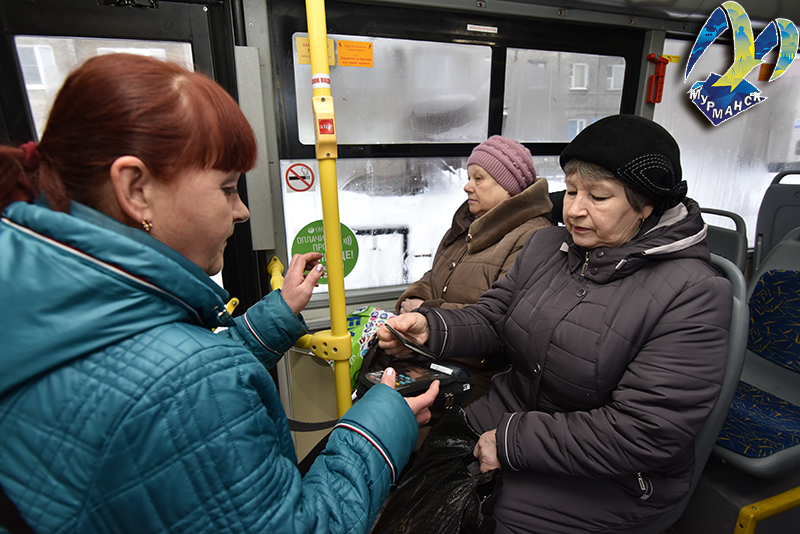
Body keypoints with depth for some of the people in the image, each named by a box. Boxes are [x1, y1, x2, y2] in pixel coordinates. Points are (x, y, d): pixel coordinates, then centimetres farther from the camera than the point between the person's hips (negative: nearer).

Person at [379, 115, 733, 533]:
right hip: (507, 411, 5)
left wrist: (512, 442, -21)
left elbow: (644, 432, -23)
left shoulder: (694, 296, -20)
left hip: (605, 477, -4)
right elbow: (492, 318, 0)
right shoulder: (546, 244, -1)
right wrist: (430, 327, -22)